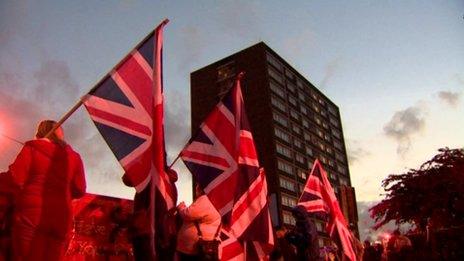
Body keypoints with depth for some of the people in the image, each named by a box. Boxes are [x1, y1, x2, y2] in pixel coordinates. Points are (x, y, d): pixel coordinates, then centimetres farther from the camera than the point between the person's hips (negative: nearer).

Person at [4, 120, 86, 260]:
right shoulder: (73, 156, 9)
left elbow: (15, 179, -6)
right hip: (61, 217, 3)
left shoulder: (32, 148, 1)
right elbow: (79, 190, 9)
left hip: (31, 214, -3)